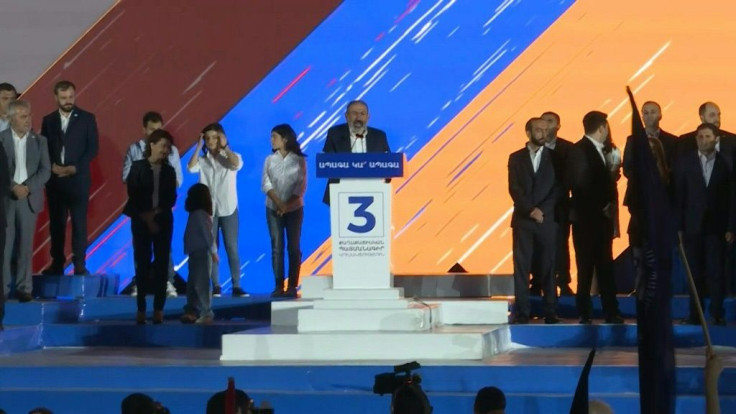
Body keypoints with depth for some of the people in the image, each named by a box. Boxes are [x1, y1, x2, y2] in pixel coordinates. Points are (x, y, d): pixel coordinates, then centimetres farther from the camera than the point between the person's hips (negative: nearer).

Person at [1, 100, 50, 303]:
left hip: (29, 198, 2)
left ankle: (24, 287, 7)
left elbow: (45, 170, 1)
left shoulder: (40, 140, 7)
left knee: (25, 245, 3)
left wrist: (27, 187, -11)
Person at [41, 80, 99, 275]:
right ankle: (57, 263, 8)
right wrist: (51, 166, -10)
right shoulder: (48, 120, 9)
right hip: (54, 179, 2)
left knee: (79, 222, -4)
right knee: (56, 222, 4)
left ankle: (79, 264, -2)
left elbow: (93, 148, -2)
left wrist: (75, 168, -12)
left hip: (78, 179, -2)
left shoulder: (87, 118, 2)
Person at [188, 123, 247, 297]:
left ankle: (236, 286, -1)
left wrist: (225, 147, -14)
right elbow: (191, 168, -13)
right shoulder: (202, 160, 6)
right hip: (208, 209, 1)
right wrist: (198, 147, -9)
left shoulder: (231, 157, 3)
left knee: (232, 248, -2)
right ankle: (216, 286, 4)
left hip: (228, 209, -1)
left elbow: (237, 165, -19)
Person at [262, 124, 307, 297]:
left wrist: (288, 204, -16)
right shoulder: (270, 160, 7)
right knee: (277, 247, -2)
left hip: (294, 208, -2)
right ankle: (279, 286, -2)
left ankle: (292, 286, 0)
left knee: (293, 247, -1)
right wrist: (279, 203, -15)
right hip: (273, 209, 2)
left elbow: (301, 186, -4)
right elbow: (266, 184, -1)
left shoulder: (299, 160, 0)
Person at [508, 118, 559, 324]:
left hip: (548, 220, 0)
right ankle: (522, 312, 0)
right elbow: (514, 189, 1)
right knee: (521, 266, -2)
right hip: (523, 220, 0)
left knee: (548, 266, -1)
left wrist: (541, 210, -9)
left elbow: (558, 189, 2)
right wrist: (530, 210, -11)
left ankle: (550, 312, 3)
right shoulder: (516, 158, 9)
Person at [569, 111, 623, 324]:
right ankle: (585, 313, 3)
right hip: (586, 218, -8)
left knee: (605, 266, 8)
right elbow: (581, 184, -17)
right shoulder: (580, 151, -11)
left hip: (602, 217, 8)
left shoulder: (600, 150, 16)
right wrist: (602, 206, -14)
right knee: (586, 266, -3)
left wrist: (610, 204, 4)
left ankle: (611, 312, 11)